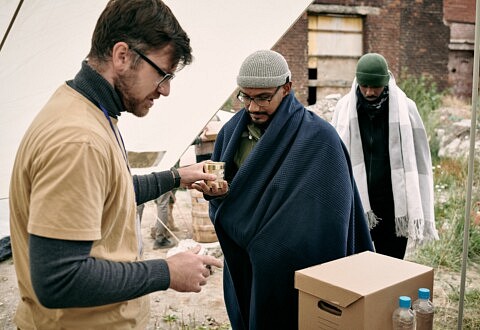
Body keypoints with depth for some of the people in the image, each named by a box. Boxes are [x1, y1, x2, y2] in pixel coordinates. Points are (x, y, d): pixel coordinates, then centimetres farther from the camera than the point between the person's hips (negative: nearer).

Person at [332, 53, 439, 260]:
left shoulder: (406, 109, -4)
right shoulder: (344, 108, -2)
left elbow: (419, 161, -3)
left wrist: (420, 212, -5)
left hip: (394, 207, -1)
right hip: (354, 205, 1)